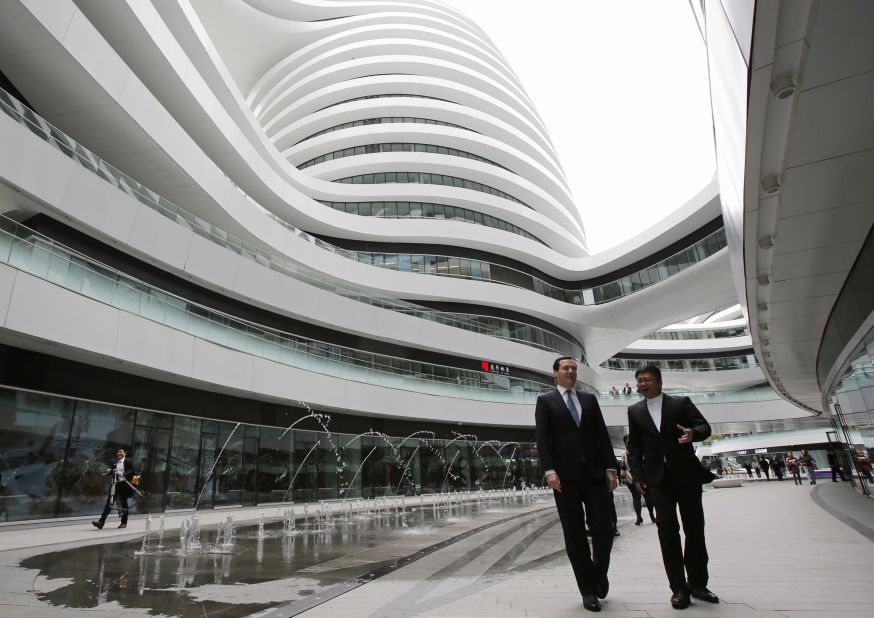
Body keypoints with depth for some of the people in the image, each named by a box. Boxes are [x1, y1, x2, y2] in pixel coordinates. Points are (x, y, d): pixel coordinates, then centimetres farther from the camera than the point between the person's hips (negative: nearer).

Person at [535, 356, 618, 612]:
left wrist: (611, 468, 2)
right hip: (566, 476, -3)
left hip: (595, 473, 3)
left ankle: (600, 572, 30)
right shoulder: (545, 401, 5)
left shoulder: (590, 399, 15)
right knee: (575, 536, 4)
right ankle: (588, 590, 19)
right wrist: (549, 471, -15)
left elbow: (603, 435, 11)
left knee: (604, 529, 1)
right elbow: (542, 438, -4)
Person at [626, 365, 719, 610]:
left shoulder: (681, 402, 4)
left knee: (694, 528, 7)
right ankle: (679, 588, 2)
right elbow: (634, 445, 9)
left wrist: (693, 433, -25)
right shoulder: (634, 411, 9)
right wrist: (637, 475, 1)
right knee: (667, 527, -6)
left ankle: (697, 583, 21)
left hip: (687, 474, 0)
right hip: (658, 478, 1)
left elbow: (705, 426, -2)